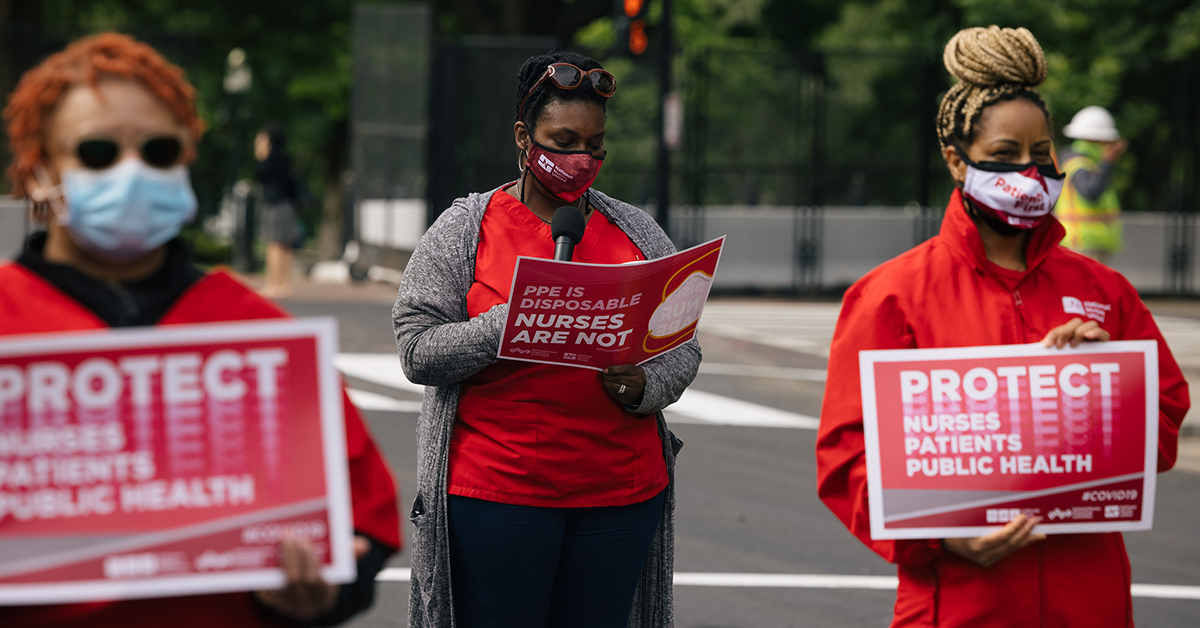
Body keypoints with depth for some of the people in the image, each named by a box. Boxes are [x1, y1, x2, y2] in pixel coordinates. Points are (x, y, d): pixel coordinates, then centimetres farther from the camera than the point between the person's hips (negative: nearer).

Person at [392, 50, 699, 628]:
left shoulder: (638, 234, 13)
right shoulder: (463, 229, 2)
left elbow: (684, 350, 11)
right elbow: (418, 351, -5)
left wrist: (643, 387, -10)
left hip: (621, 493, 3)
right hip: (495, 489, -3)